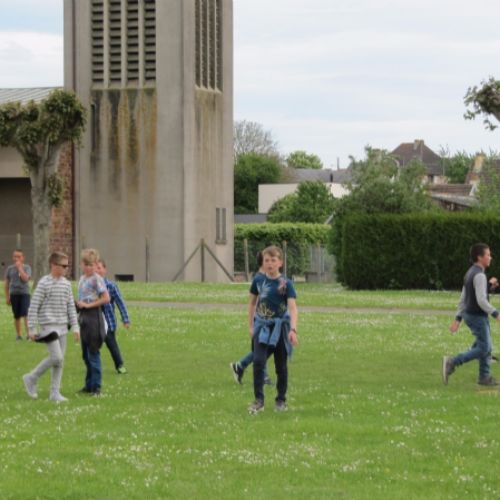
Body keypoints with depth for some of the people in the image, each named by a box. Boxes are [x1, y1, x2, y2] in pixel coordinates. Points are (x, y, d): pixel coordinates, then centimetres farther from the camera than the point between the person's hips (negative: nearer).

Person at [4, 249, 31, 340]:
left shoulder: (27, 268, 1)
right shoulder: (9, 269, 6)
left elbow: (25, 278, -17)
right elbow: (7, 284, 11)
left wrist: (19, 267, -12)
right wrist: (7, 297, 9)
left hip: (24, 293, -2)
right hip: (14, 294, 2)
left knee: (26, 314, -15)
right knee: (17, 316, 7)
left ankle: (28, 334, -18)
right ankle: (18, 335, 18)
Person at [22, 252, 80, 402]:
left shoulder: (66, 284, 9)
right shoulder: (44, 283, -10)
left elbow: (71, 306, 14)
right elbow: (34, 307, -9)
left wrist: (75, 326, 8)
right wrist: (32, 329, -12)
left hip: (62, 326, 7)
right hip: (49, 326, -7)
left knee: (60, 360, 5)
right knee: (56, 357, -15)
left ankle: (55, 392, 10)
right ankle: (31, 378, 3)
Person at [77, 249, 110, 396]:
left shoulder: (97, 279, -11)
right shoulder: (82, 279, 13)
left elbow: (106, 298, -18)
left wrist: (88, 305, -17)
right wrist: (78, 303, 2)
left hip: (93, 316, -8)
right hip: (83, 316, 8)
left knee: (93, 353, -5)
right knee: (86, 354, 13)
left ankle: (96, 386, 0)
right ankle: (89, 384, 21)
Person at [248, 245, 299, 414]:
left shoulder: (285, 284, -9)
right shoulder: (258, 281, 1)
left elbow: (293, 307, -18)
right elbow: (252, 302, 14)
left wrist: (293, 329, -31)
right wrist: (251, 326, 11)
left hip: (280, 326, -2)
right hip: (262, 326, 2)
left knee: (281, 366, 7)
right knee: (258, 361, -14)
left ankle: (281, 400, 22)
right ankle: (258, 400, -9)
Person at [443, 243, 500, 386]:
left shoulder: (470, 274, 12)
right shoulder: (479, 275, -18)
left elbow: (463, 299, 14)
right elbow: (481, 300, -25)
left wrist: (458, 319, 15)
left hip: (469, 315, 10)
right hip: (478, 316, -10)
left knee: (487, 347, 13)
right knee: (483, 349, -6)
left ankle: (485, 377, 16)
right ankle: (452, 363, -9)